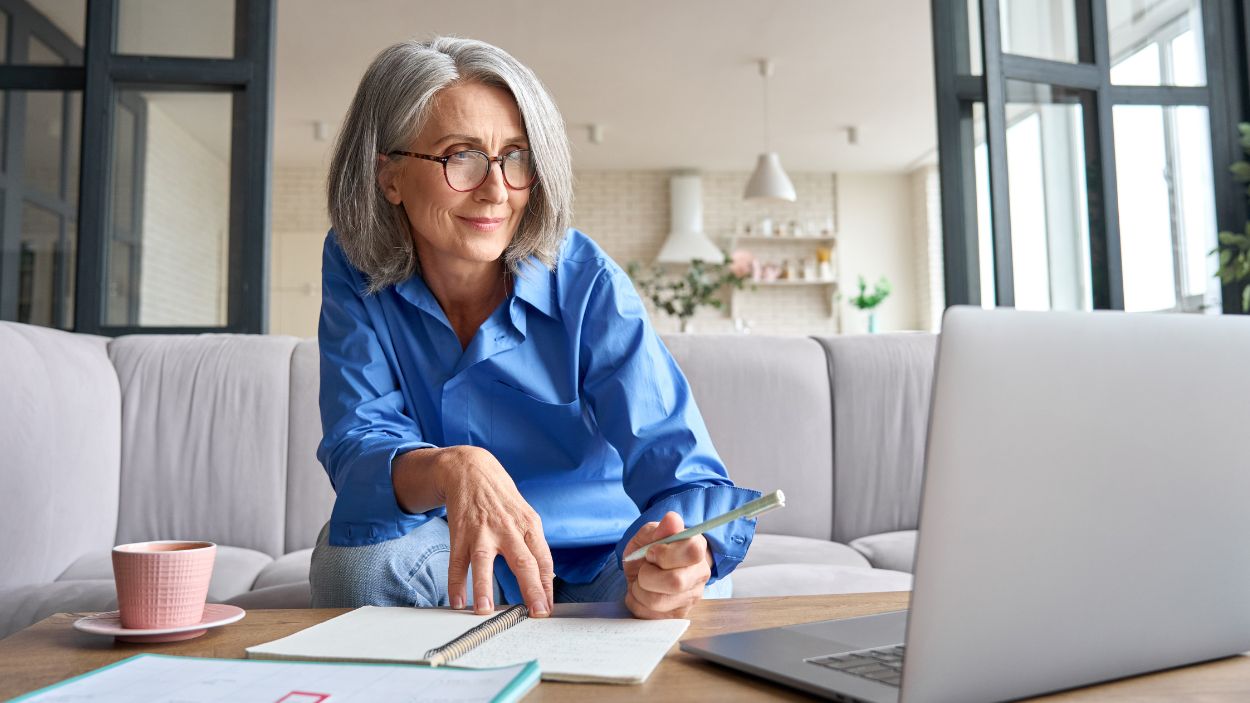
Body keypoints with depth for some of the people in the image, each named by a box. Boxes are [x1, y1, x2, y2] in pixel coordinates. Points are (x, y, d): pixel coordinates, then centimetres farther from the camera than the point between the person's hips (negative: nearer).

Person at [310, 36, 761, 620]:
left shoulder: (586, 284, -19)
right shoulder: (356, 269, -10)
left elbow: (680, 467, -26)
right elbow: (357, 446, -20)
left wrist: (684, 550, -51)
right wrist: (451, 468, -44)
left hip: (595, 564, -2)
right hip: (460, 567, 3)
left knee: (693, 592, -31)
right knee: (354, 551, -28)